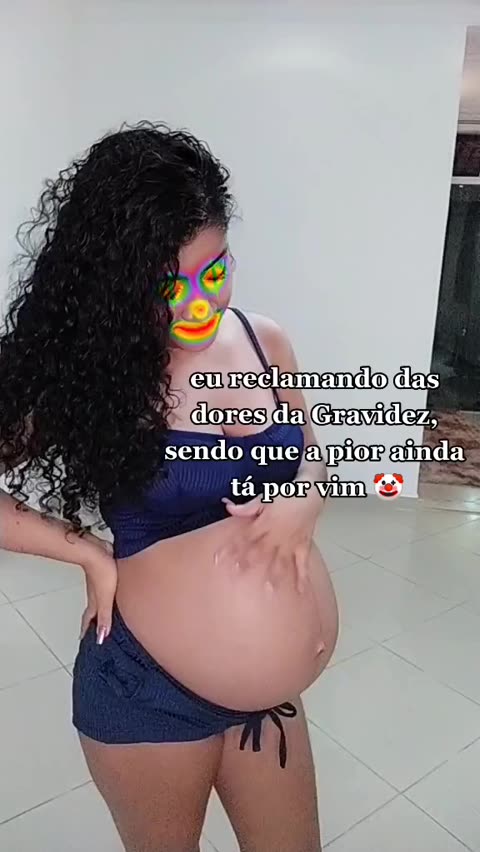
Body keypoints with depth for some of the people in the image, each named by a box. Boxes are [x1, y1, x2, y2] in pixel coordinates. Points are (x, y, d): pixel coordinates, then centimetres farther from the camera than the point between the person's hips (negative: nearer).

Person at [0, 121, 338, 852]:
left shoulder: (264, 342, -5)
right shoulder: (87, 372, -17)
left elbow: (309, 452, 9)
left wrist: (304, 501, -11)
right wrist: (93, 555, -15)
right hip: (148, 687, -3)